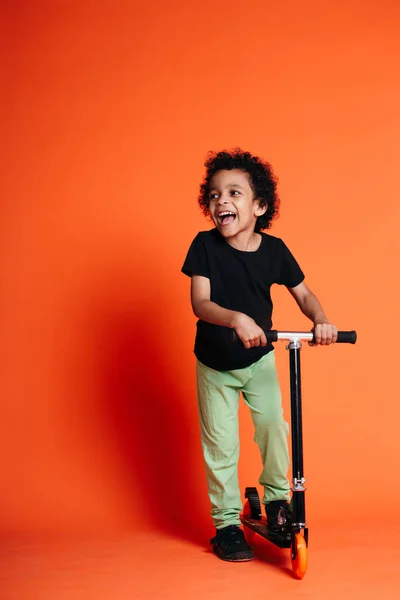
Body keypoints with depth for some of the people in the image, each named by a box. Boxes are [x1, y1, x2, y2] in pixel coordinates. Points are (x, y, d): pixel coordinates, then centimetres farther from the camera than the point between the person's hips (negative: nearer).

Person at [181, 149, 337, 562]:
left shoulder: (274, 250, -12)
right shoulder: (205, 245, -18)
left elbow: (303, 294, -1)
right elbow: (200, 303, -26)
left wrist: (321, 321, -22)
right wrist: (236, 318, -45)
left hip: (259, 359, 1)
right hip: (214, 364, -1)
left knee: (273, 424, -11)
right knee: (220, 443, 3)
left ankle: (277, 498, 17)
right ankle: (227, 523, 19)